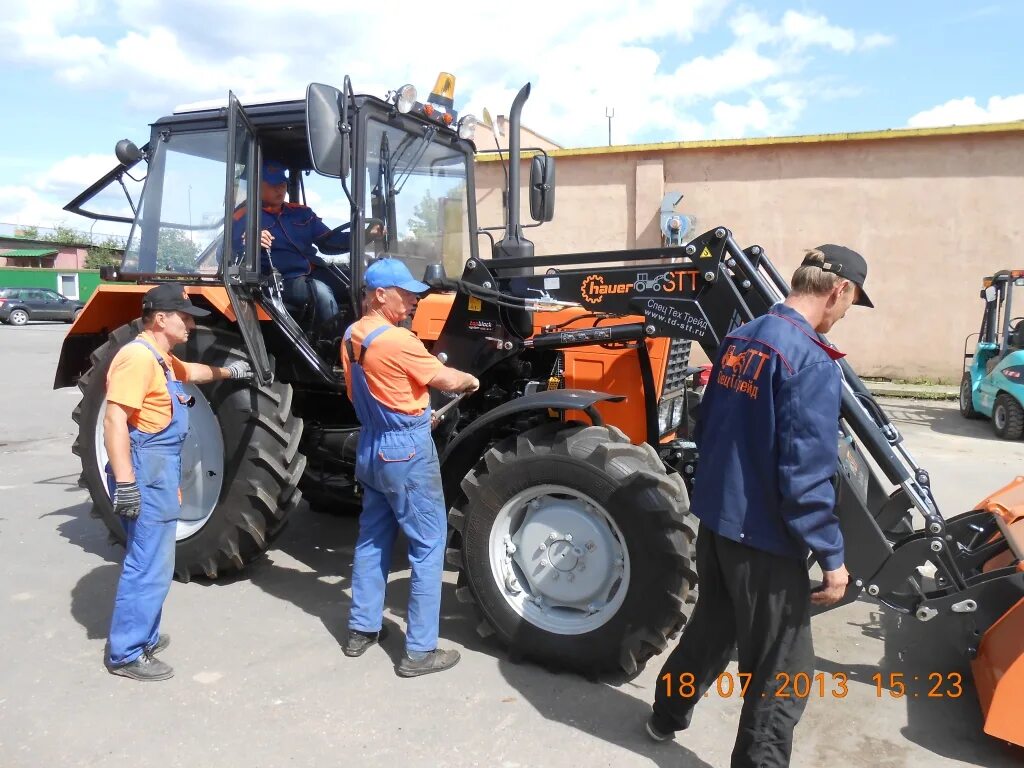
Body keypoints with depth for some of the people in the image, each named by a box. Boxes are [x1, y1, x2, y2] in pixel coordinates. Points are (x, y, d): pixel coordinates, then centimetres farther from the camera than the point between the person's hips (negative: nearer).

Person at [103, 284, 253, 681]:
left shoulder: (161, 358, 15)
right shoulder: (138, 356, -18)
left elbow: (191, 372, 40)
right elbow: (114, 421, -24)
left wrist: (227, 372, 45)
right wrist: (125, 481, -28)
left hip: (160, 469, 11)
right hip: (145, 470, -11)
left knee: (150, 559, 18)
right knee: (149, 564, -5)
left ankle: (141, 635, 31)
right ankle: (126, 653, 6)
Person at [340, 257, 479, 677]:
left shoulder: (351, 337, 6)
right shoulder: (397, 340, -21)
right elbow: (447, 380, -14)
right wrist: (471, 380, 7)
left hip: (371, 449, 9)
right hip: (407, 453, -9)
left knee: (372, 537, 19)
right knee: (428, 545, 0)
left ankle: (361, 629, 29)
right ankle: (420, 650, 5)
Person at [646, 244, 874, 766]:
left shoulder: (739, 340, 4)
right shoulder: (811, 362, -21)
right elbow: (806, 475, -23)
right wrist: (831, 556, -14)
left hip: (715, 517, 9)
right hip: (763, 535, -9)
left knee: (712, 627, 28)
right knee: (782, 670, 9)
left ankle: (668, 714, 46)